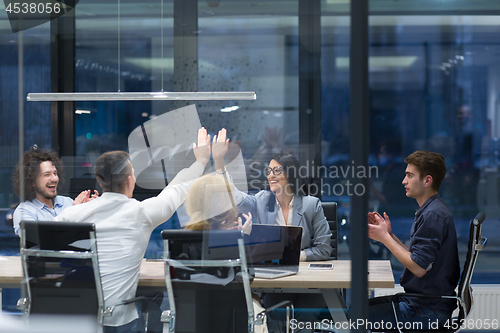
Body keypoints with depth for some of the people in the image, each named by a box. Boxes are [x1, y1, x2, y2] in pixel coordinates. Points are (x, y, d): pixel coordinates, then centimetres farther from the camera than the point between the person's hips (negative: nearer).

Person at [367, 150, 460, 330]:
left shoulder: (433, 215, -20)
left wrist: (385, 238, -14)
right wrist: (389, 234, 6)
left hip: (428, 311, -11)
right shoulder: (428, 211, 14)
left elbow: (418, 267, -23)